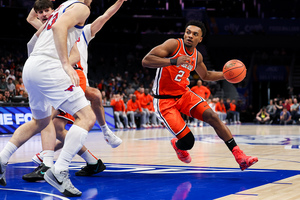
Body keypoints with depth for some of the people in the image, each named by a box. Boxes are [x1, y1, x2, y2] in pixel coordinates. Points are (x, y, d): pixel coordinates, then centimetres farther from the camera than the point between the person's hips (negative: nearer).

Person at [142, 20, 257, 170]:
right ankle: (177, 145, 28)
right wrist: (174, 61, -36)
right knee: (188, 142, -13)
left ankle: (239, 156, -17)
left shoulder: (197, 56, 6)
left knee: (212, 116, -18)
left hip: (184, 94, 6)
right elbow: (145, 61, -26)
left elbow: (205, 76, 28)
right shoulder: (174, 45, -15)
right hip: (165, 100, -6)